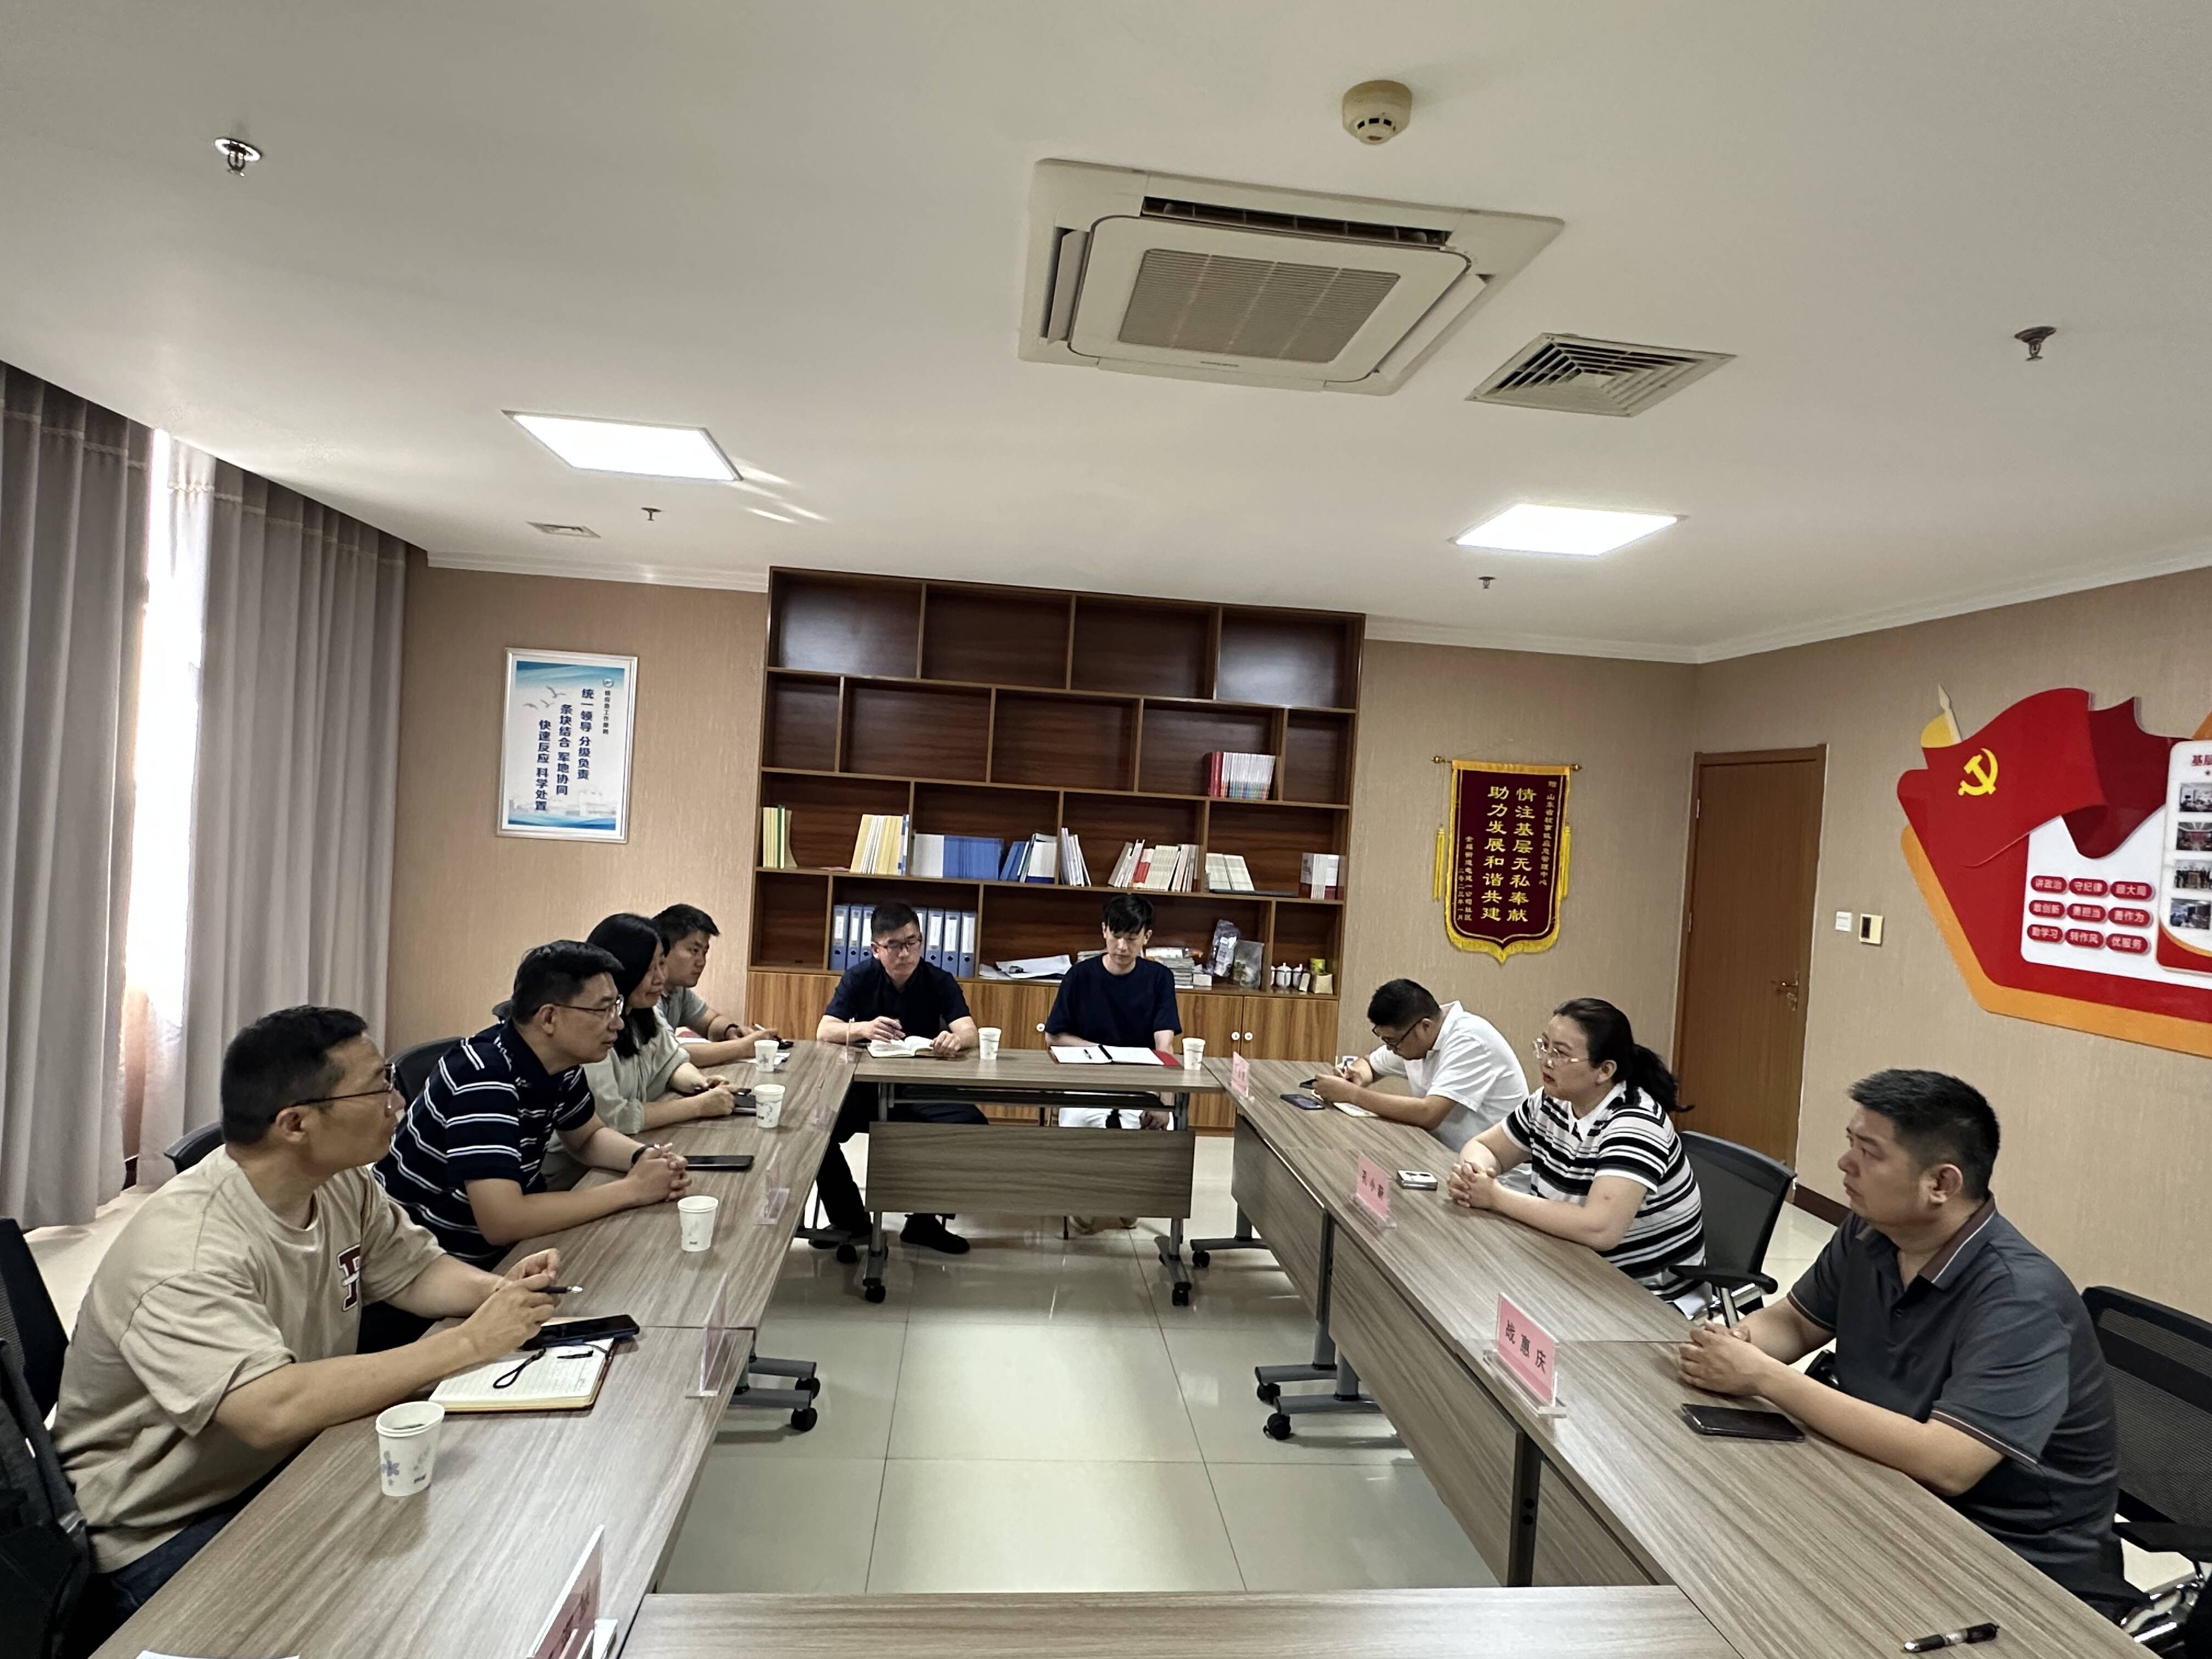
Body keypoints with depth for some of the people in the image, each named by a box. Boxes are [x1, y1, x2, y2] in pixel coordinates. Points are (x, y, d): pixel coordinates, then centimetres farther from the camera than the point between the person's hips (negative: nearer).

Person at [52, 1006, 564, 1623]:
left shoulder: (343, 1186, -5)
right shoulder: (186, 1254, -30)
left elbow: (416, 1270, 9)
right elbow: (272, 1409, -40)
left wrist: (502, 1289, -13)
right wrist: (469, 1343, -35)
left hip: (291, 1467, 8)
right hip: (161, 1533, -7)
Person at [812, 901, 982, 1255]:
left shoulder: (939, 982, -1)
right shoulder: (859, 978, -2)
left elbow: (970, 1032, -14)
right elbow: (824, 1032, -13)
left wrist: (955, 1039, -40)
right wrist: (862, 1029, -35)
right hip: (864, 1085, 0)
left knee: (973, 1126, -26)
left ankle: (924, 1219, -4)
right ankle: (850, 1219, 0)